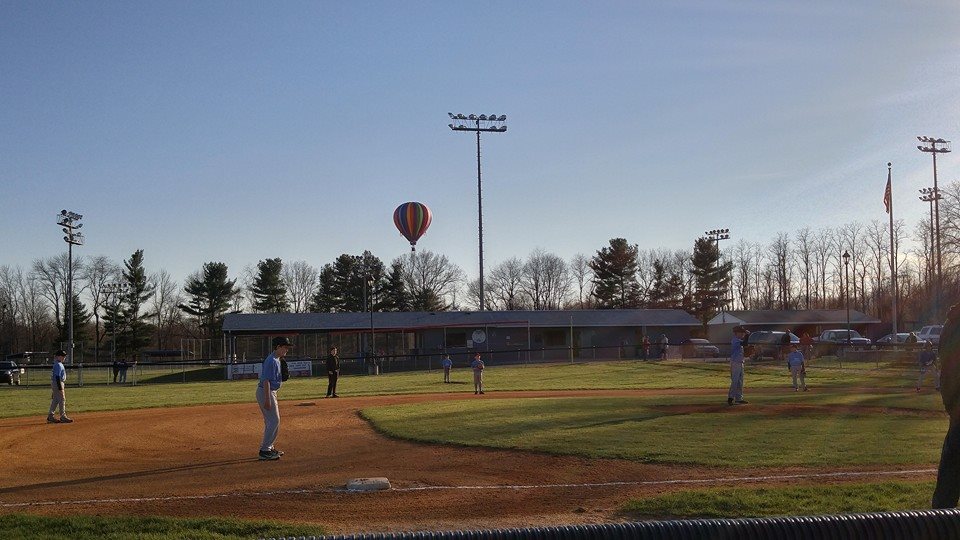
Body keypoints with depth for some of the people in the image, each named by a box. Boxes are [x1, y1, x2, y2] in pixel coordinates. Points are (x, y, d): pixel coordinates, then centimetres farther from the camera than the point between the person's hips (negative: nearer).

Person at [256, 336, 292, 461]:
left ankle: (268, 448, 24)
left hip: (271, 392, 10)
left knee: (272, 421, 16)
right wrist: (267, 399, -27)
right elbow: (266, 380, -24)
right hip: (266, 392, -10)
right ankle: (264, 451, -9)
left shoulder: (277, 360, 14)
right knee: (274, 421, -10)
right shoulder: (271, 361, -18)